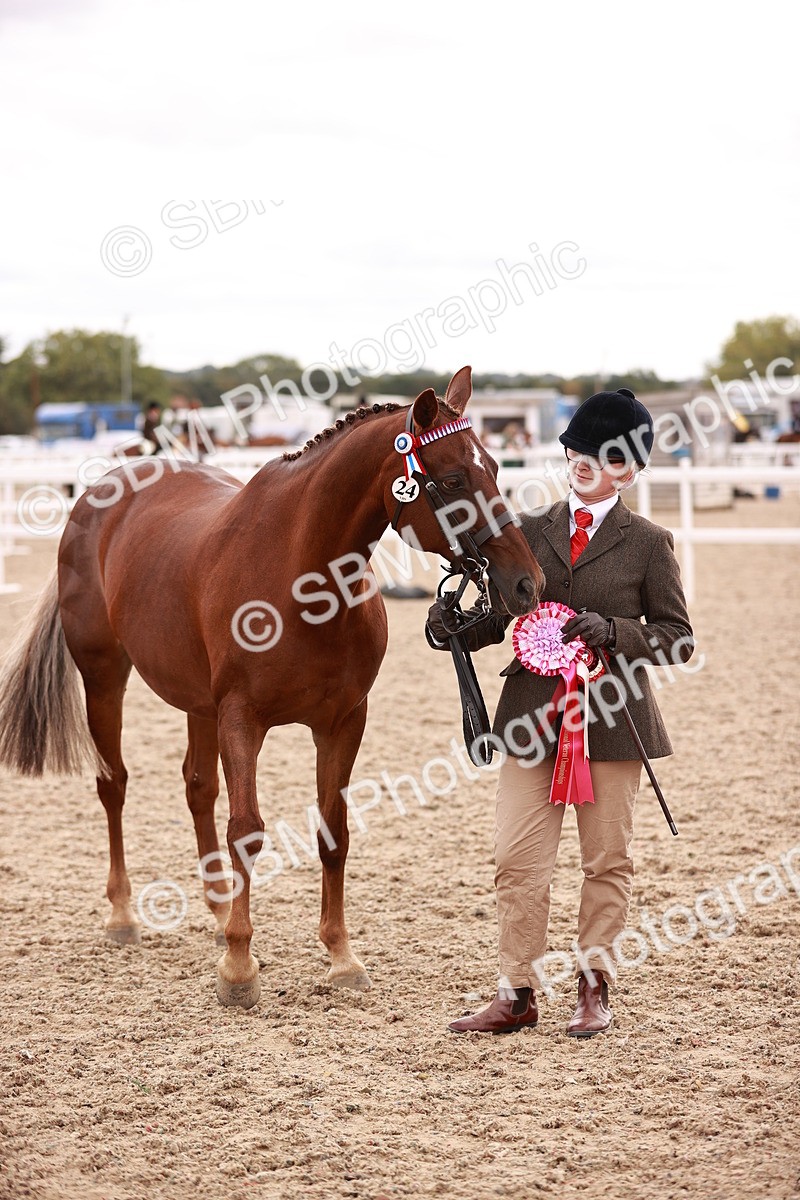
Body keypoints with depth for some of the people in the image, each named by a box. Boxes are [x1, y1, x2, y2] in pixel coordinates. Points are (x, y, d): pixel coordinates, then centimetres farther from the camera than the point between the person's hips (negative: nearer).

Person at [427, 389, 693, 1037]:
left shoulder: (648, 542, 0)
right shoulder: (529, 533, 9)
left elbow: (678, 639, -1)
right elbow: (502, 615, 11)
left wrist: (612, 631, -17)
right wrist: (454, 629, -10)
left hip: (611, 717, -2)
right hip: (533, 713, 3)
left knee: (607, 861, 8)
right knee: (518, 860, 1)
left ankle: (595, 989, 19)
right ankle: (518, 993, 9)